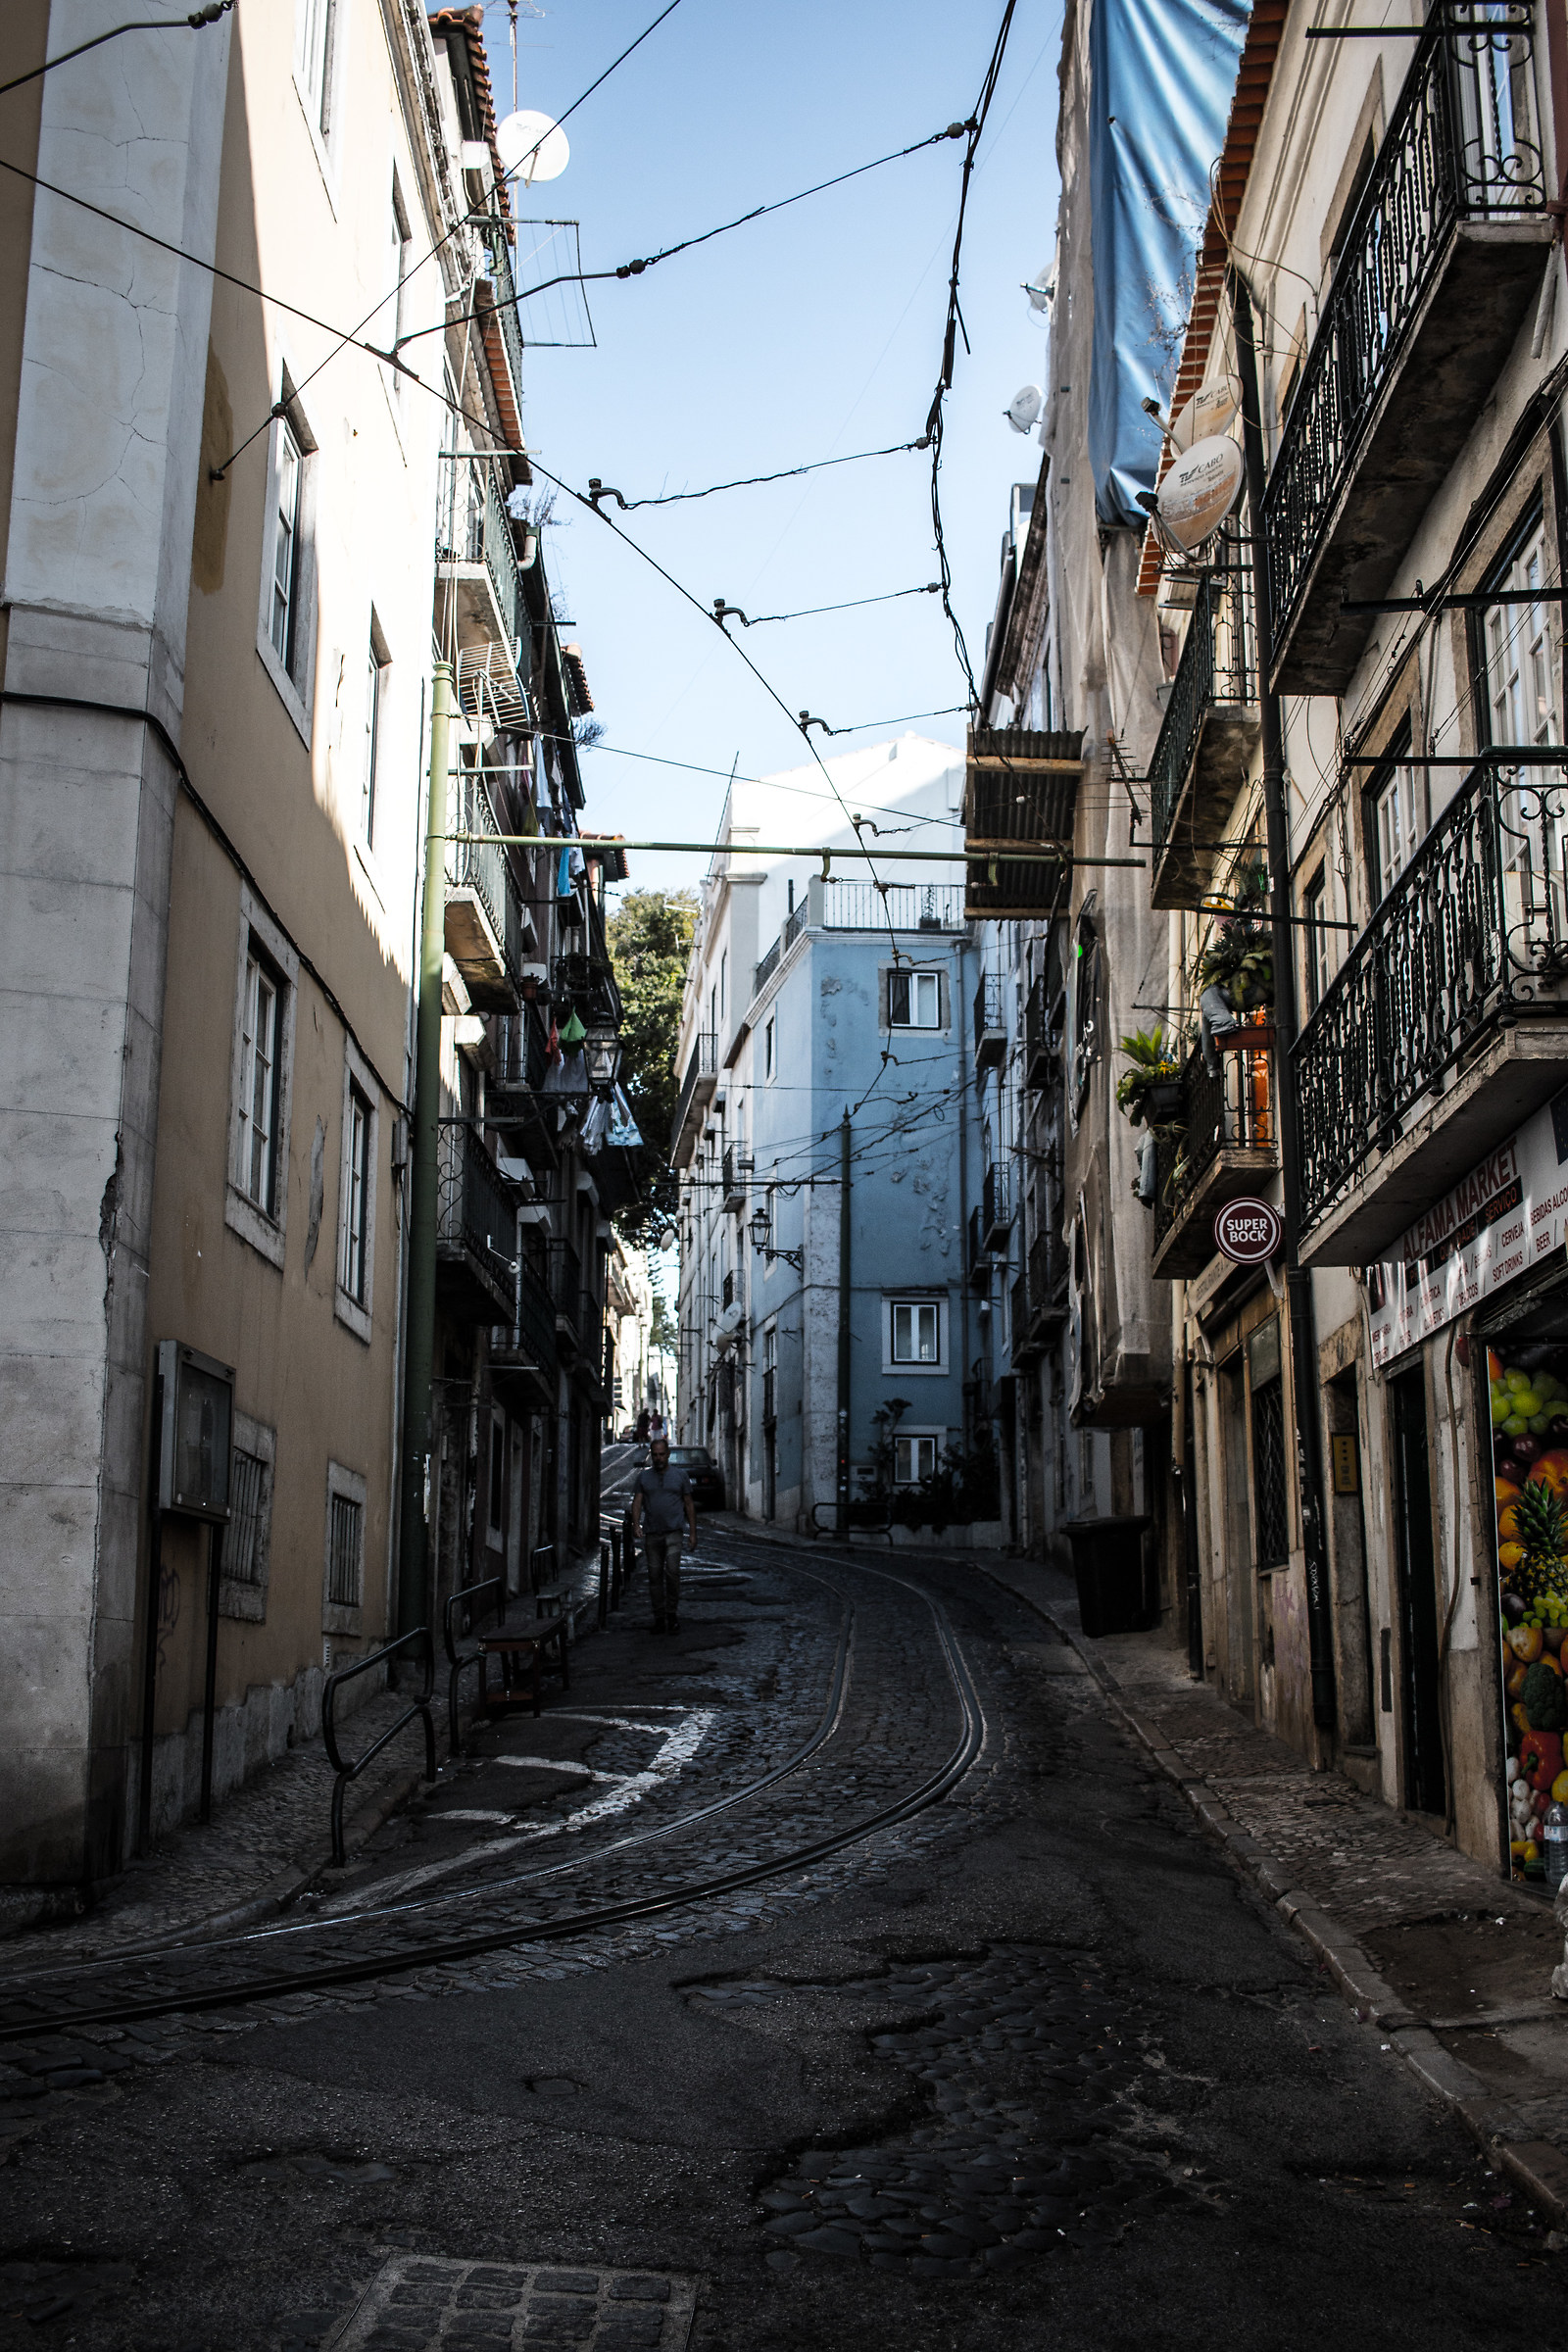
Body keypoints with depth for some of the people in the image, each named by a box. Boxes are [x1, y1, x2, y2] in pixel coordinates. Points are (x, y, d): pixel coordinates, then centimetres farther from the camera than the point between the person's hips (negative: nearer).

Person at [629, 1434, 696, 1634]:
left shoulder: (680, 1476, 9)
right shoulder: (643, 1477, 11)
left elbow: (689, 1505, 11)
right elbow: (637, 1502, 4)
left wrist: (692, 1533, 5)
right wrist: (636, 1525, -14)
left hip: (673, 1533, -2)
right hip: (652, 1534, 2)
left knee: (672, 1571, -14)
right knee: (655, 1575, 3)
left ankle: (673, 1614, -6)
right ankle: (659, 1617, 10)